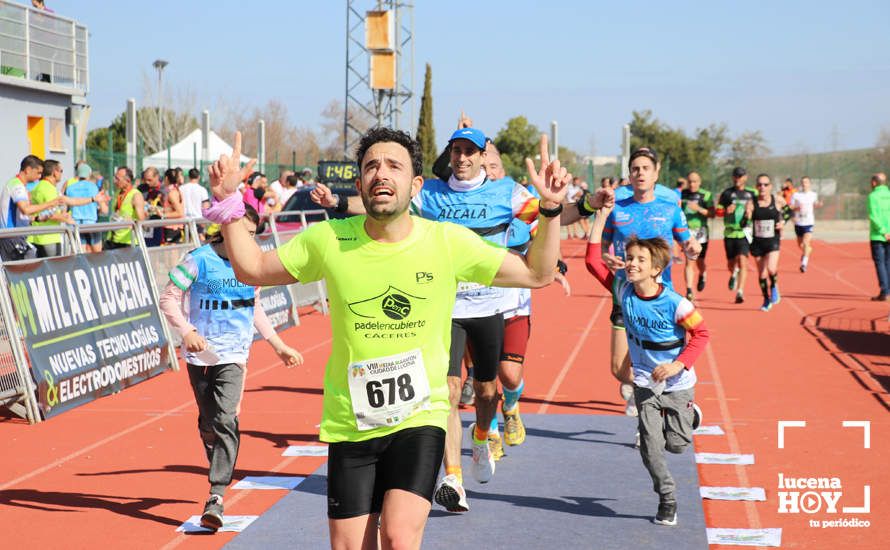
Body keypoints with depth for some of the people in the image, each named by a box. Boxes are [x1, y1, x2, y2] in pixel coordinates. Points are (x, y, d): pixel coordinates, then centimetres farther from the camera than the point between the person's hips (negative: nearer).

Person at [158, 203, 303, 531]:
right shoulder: (199, 261, -6)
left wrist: (278, 345, 21)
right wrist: (186, 331, -21)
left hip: (233, 356, 1)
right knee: (208, 425, 10)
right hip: (200, 354, 0)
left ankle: (216, 496, -22)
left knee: (225, 421, -17)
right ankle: (222, 477, 33)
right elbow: (168, 298, -6)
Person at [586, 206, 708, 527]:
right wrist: (601, 217, -14)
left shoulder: (675, 304, -21)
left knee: (676, 444, 4)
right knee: (650, 446, -5)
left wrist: (679, 364, -24)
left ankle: (690, 416, 39)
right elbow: (593, 261, -12)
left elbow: (701, 334, -13)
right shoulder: (623, 290, -10)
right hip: (645, 383, 3)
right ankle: (667, 500, 13)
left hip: (677, 384, -3)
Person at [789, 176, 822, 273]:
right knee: (800, 245, 14)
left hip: (809, 222, -2)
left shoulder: (813, 195, 4)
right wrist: (796, 208, -19)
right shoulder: (796, 195, -1)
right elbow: (790, 207, 0)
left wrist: (819, 205, -2)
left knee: (806, 243, -18)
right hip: (798, 223, 2)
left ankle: (804, 264, -18)